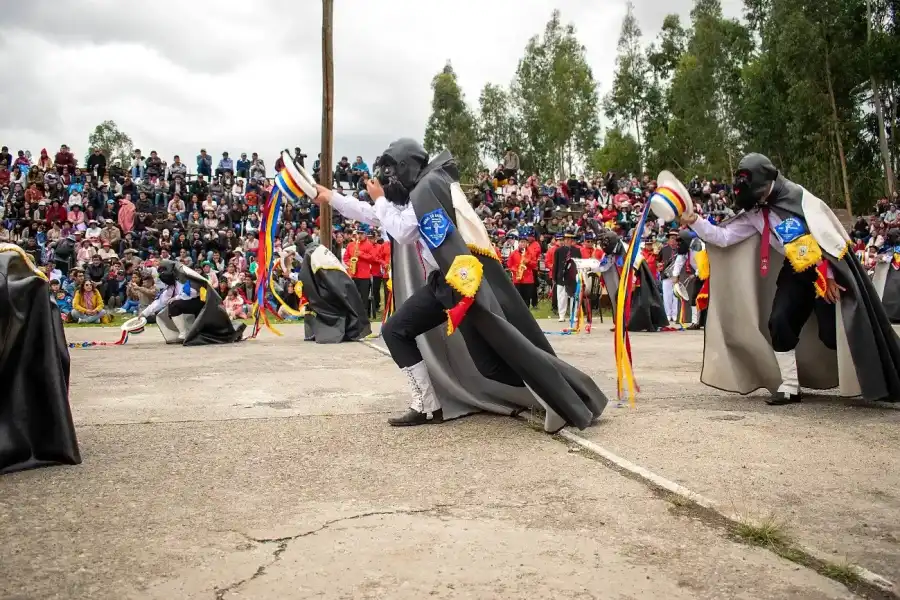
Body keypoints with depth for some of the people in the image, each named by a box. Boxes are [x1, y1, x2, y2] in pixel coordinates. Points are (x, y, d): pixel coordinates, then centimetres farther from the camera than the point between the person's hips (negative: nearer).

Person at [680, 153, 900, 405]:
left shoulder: (797, 196, -15)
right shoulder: (754, 213, 3)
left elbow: (825, 233, -17)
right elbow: (723, 237, 2)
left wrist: (827, 274, -17)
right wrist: (694, 222, -12)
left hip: (827, 269, -6)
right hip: (796, 272, 6)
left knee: (832, 332, -8)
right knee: (778, 323, -8)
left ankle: (879, 382, 17)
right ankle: (789, 386, 5)